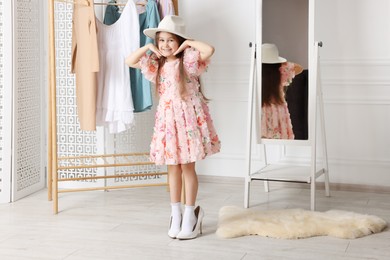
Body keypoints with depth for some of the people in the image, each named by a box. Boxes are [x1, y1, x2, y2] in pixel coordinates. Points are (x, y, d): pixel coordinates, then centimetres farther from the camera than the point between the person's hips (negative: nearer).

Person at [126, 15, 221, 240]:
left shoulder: (188, 60, -9)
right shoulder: (157, 64, 8)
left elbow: (209, 50, -26)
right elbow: (130, 61, 12)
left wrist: (189, 43, -13)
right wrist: (147, 48, 3)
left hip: (187, 117, -5)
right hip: (167, 118, 5)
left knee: (188, 168, 1)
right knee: (173, 168, 9)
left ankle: (190, 216, 10)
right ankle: (176, 214, 18)